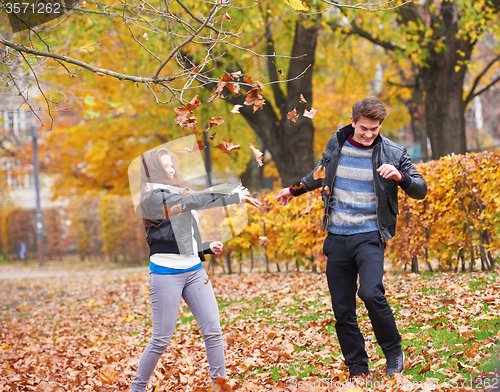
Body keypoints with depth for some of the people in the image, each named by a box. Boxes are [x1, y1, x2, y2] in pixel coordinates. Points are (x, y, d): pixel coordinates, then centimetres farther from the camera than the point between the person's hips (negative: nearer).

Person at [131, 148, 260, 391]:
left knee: (213, 331, -1)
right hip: (166, 273, -8)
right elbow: (194, 201, -17)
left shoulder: (176, 194, 20)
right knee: (161, 339, -4)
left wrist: (208, 247, 10)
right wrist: (235, 196, -15)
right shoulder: (153, 198, -7)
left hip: (194, 270, 8)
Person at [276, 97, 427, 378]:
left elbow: (421, 189, -2)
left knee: (370, 293, -25)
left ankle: (394, 352, -3)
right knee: (342, 310, 2)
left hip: (369, 236, -4)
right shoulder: (336, 145, 6)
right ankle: (358, 370, 13)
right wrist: (295, 190, 40)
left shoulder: (393, 153, -3)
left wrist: (400, 177, -22)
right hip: (337, 238, 4)